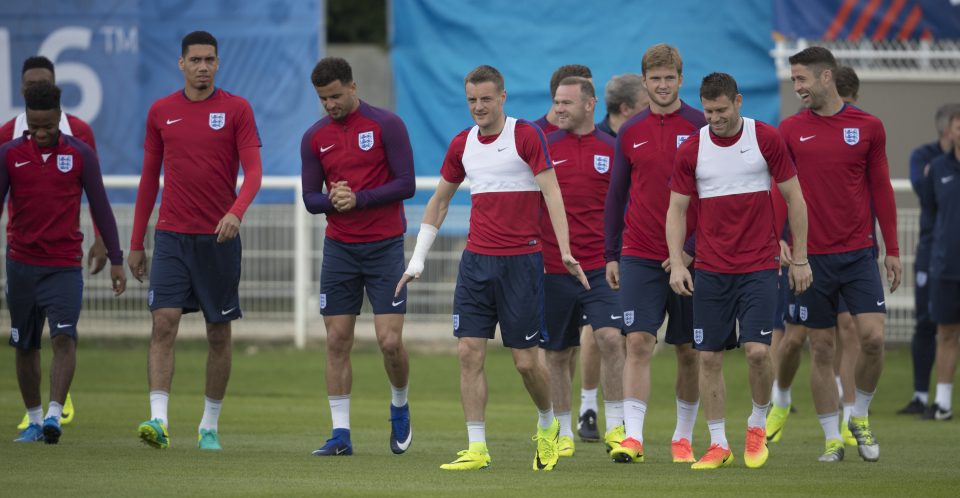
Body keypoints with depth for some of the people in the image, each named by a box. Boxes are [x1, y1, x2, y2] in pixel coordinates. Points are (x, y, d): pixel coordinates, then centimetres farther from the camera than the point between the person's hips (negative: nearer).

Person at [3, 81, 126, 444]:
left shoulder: (80, 154, 0)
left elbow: (100, 207, 5)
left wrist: (116, 260, 5)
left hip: (65, 265, -2)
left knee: (64, 338, -18)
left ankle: (54, 415, -23)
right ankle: (34, 419, 20)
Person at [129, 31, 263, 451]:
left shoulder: (237, 109, -1)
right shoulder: (161, 112, 7)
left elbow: (253, 171, -8)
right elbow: (150, 178, 12)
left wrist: (236, 212, -28)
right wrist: (136, 243, 11)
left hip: (219, 237, -1)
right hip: (171, 238, 1)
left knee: (219, 334, 5)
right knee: (164, 323, -13)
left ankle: (210, 426, 16)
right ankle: (158, 420, -20)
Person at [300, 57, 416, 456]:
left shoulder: (386, 125, -5)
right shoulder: (315, 138, 6)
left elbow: (406, 184, -8)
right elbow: (310, 198, 8)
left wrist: (359, 198, -17)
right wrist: (332, 200, -15)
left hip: (385, 247, -3)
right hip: (339, 248, 3)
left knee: (390, 341, -8)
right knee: (337, 341, -1)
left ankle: (400, 408, 20)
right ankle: (341, 434, 3)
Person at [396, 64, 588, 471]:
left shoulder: (526, 135, -6)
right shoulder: (462, 145, 10)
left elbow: (551, 193, -10)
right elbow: (439, 201, 20)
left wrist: (565, 252, -19)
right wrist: (418, 259, 17)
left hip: (521, 260, -5)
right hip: (476, 260, 5)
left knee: (525, 359, -1)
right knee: (469, 351, -5)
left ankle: (548, 427, 26)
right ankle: (477, 449, -2)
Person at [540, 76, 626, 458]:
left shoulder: (610, 149, 3)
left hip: (600, 267, -1)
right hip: (554, 268, 1)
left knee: (611, 339, -17)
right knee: (558, 354, 7)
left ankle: (615, 426, -11)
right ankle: (563, 433, 20)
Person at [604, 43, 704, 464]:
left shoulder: (701, 128, -2)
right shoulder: (630, 133, 7)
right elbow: (616, 196, 13)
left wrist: (692, 250, -10)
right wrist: (610, 255, 9)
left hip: (689, 258, -1)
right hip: (639, 255, 1)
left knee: (689, 350, 6)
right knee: (638, 342, -10)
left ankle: (684, 437, 18)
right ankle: (632, 436, -14)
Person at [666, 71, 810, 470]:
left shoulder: (766, 139, -3)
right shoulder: (691, 150, 1)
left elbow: (794, 198, 3)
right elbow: (676, 209, 6)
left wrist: (799, 258, 1)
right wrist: (677, 263, -5)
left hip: (759, 265, -2)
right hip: (710, 269, 2)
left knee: (757, 350, -13)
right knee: (709, 357, 0)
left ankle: (757, 425, 12)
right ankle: (718, 444, 10)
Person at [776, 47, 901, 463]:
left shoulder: (868, 127, 3)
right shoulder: (790, 129, 3)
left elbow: (881, 189, 9)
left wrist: (892, 249, 7)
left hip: (859, 252, 0)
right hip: (811, 256, 0)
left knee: (873, 336, -12)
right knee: (821, 349, 2)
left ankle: (860, 417, 12)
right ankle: (832, 439, 11)